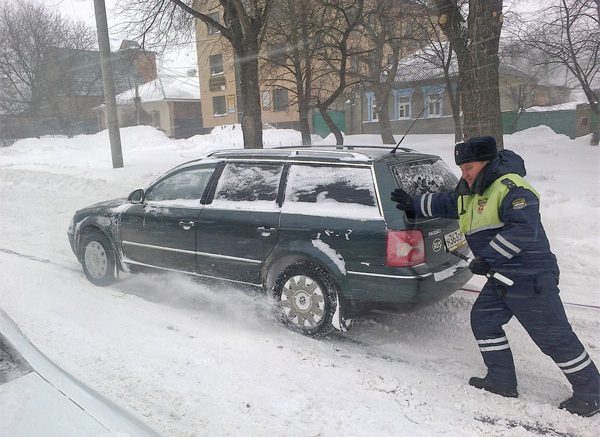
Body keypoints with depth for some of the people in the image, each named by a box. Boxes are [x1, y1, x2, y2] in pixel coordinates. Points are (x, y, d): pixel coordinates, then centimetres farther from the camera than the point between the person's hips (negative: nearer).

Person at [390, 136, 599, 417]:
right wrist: (414, 205, 29)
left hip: (531, 278, -10)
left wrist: (487, 259, -25)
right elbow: (444, 203, 29)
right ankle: (502, 381, 23)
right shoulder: (468, 194, 11)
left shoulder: (512, 189, -18)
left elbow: (522, 230, -28)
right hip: (501, 278, 10)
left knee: (554, 337, -1)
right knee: (483, 320, 11)